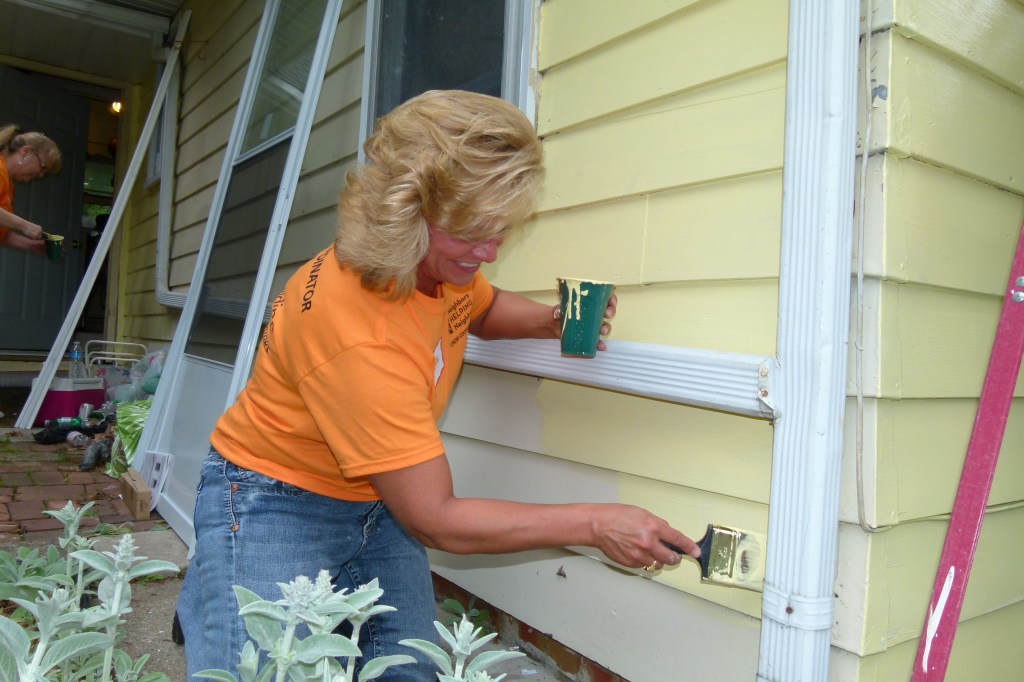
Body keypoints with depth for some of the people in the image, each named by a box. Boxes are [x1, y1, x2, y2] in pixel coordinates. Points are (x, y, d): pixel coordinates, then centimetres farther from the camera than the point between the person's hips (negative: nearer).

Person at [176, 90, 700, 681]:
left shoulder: (442, 257, -11)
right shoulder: (356, 335, -34)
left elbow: (481, 308, 16)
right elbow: (434, 520, -27)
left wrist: (552, 322, -7)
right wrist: (596, 525, -22)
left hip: (378, 502, 7)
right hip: (277, 506, -6)